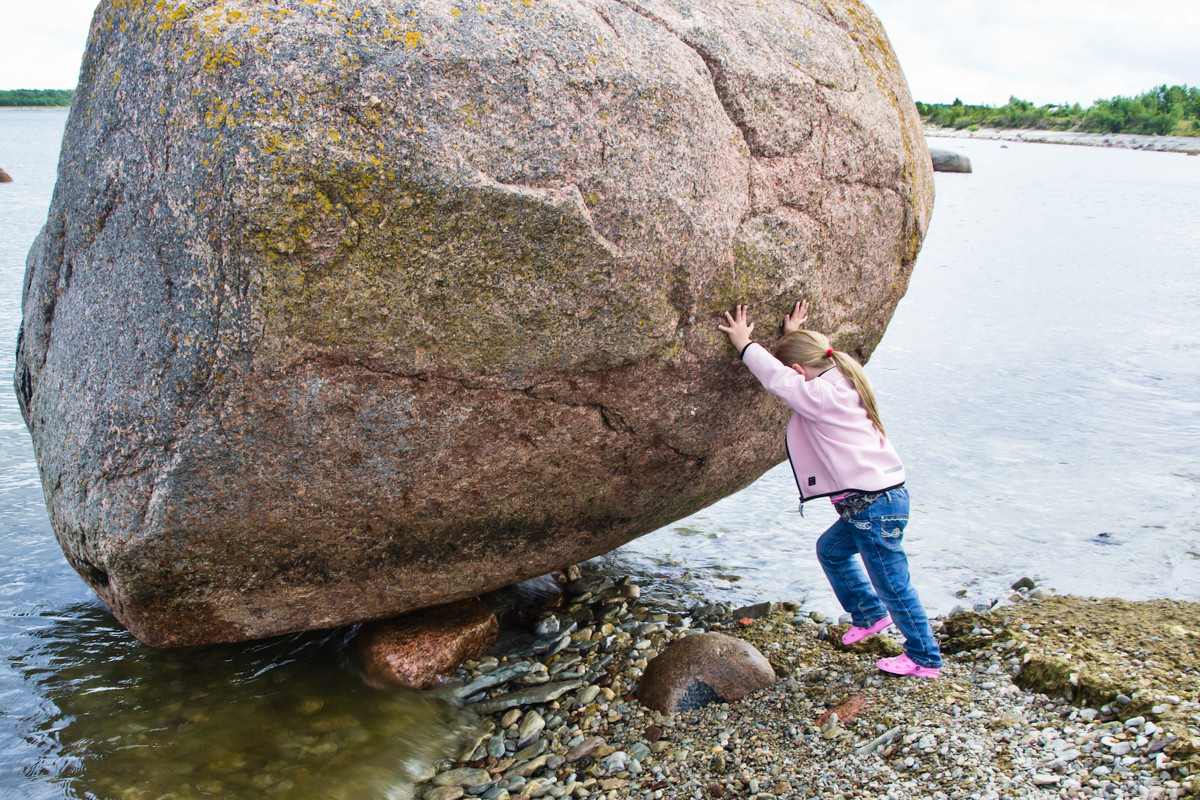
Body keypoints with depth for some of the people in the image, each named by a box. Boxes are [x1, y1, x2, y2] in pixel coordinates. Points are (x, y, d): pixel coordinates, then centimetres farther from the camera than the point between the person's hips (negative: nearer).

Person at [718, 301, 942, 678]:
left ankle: (925, 658, 19)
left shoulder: (823, 395, -20)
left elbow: (777, 379, -18)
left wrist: (744, 343, -6)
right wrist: (793, 336, 30)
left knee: (893, 584, 4)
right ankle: (870, 613, 39)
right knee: (830, 549, 26)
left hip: (874, 506, -10)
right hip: (874, 501, 10)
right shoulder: (839, 384, 9)